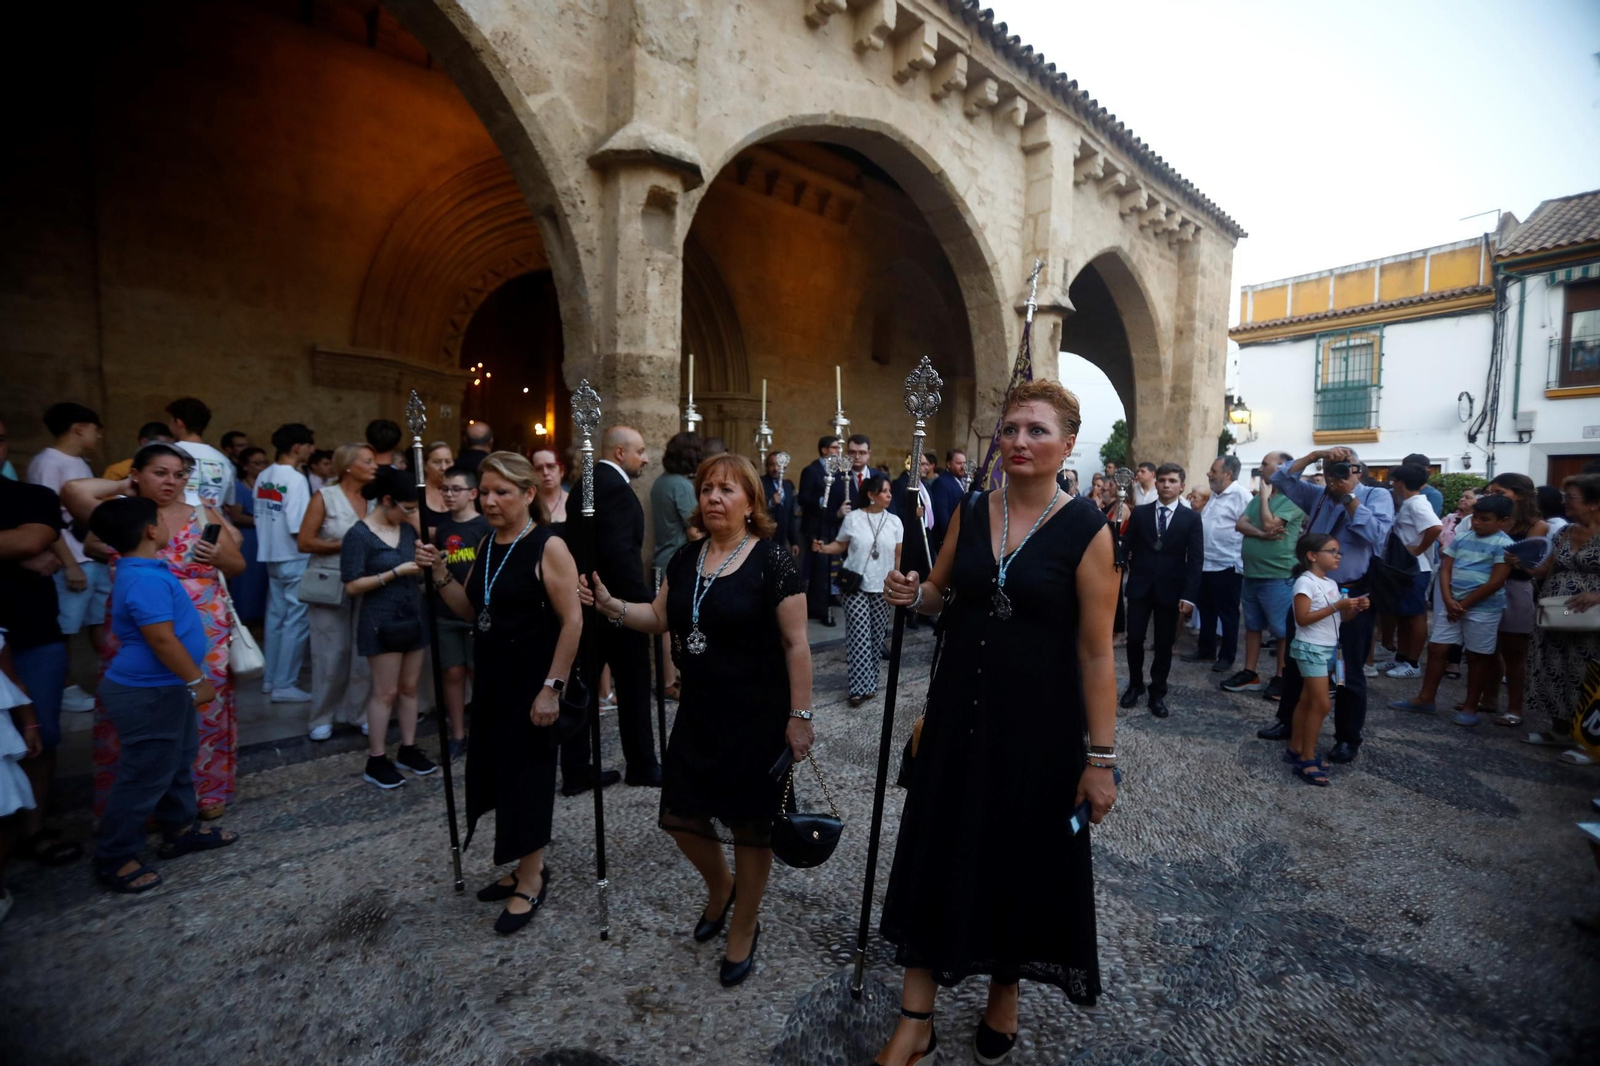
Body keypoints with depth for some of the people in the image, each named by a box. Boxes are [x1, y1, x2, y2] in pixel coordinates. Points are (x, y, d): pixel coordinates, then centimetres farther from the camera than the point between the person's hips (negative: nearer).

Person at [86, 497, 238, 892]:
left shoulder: (140, 570, 6)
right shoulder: (146, 580, -27)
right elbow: (161, 638, -29)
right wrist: (197, 680, -22)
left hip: (163, 688, 11)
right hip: (147, 693, -11)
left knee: (179, 760, 22)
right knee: (146, 775, 3)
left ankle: (181, 830, 36)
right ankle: (113, 859, 19)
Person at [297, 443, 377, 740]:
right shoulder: (325, 497, -5)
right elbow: (304, 542, -8)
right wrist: (344, 545, -14)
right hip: (330, 583, -3)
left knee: (364, 652, 4)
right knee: (331, 653, 3)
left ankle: (359, 713, 18)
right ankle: (322, 717, 18)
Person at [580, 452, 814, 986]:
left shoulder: (773, 561, -14)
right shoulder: (686, 557, 4)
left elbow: (795, 643, -13)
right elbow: (660, 616, 12)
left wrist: (800, 715, -14)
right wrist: (610, 605, -4)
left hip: (756, 717, -6)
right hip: (698, 712, 6)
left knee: (749, 823, 10)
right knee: (680, 815, 14)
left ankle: (744, 928, 36)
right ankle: (720, 884, 47)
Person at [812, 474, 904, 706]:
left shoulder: (895, 521, 4)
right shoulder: (853, 518, -3)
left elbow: (899, 556, 7)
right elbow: (840, 545, 2)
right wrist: (823, 548, -17)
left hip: (883, 588, 3)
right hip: (856, 585, -3)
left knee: (876, 637, 7)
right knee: (859, 637, -8)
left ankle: (867, 680, 22)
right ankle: (861, 686, -6)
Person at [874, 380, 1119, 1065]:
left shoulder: (1085, 529, -11)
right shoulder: (971, 513, 1)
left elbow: (1096, 652, -11)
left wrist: (1101, 756, -11)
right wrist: (914, 595, -9)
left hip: (1037, 724, -3)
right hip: (959, 711, 4)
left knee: (1022, 862, 14)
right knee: (938, 852, 11)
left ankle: (1003, 996, 44)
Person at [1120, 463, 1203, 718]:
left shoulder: (1191, 518, 0)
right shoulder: (1139, 513, 3)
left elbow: (1196, 559, -4)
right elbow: (1125, 548, 2)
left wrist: (1189, 595, -11)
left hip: (1170, 590, 0)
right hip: (1139, 586, 1)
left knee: (1164, 644, 7)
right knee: (1134, 639, 2)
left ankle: (1158, 693, 22)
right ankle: (1135, 685, 23)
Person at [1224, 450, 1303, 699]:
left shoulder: (1293, 498, -11)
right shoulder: (1259, 497, 12)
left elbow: (1269, 524, -22)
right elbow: (1240, 524, 1)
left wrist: (1265, 496, -10)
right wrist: (1262, 534, -17)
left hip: (1278, 576, -8)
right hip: (1251, 573, 8)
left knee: (1282, 630, 3)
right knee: (1252, 625, 14)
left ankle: (1281, 677, 13)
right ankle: (1250, 673, 22)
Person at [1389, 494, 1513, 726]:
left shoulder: (1504, 545, -9)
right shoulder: (1461, 538, 6)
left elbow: (1496, 582, -14)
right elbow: (1445, 570, 4)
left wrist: (1464, 604, -10)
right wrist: (1449, 601, -9)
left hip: (1483, 608, -5)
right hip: (1452, 604, 5)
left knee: (1477, 656, 5)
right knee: (1436, 648, 6)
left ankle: (1470, 706, 16)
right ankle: (1425, 698, 15)